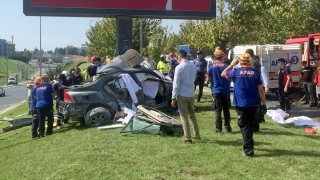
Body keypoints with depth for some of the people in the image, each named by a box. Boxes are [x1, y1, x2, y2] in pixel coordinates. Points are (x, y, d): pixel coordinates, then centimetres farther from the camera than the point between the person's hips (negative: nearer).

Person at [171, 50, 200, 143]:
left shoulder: (179, 67, -15)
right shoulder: (193, 66, 3)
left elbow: (176, 84, -15)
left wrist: (173, 97, -11)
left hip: (182, 95, -6)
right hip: (191, 94, 6)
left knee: (184, 116, 1)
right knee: (192, 115, 20)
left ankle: (188, 138, 2)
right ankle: (197, 135, 26)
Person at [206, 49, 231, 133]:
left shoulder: (211, 67, -3)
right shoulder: (226, 66, -4)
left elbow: (208, 79, -2)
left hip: (216, 91, 0)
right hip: (226, 90, 1)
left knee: (218, 110, 3)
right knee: (226, 110, 13)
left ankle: (218, 128, 1)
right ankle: (227, 127, 17)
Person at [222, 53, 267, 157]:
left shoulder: (236, 72, -6)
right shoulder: (255, 73, -2)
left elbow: (223, 74, 12)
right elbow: (260, 90, -3)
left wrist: (232, 64, 18)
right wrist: (264, 104, 2)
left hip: (241, 105, -3)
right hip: (253, 104, 3)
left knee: (244, 126, 0)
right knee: (250, 125, 20)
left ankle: (248, 150, -7)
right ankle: (249, 145, 36)